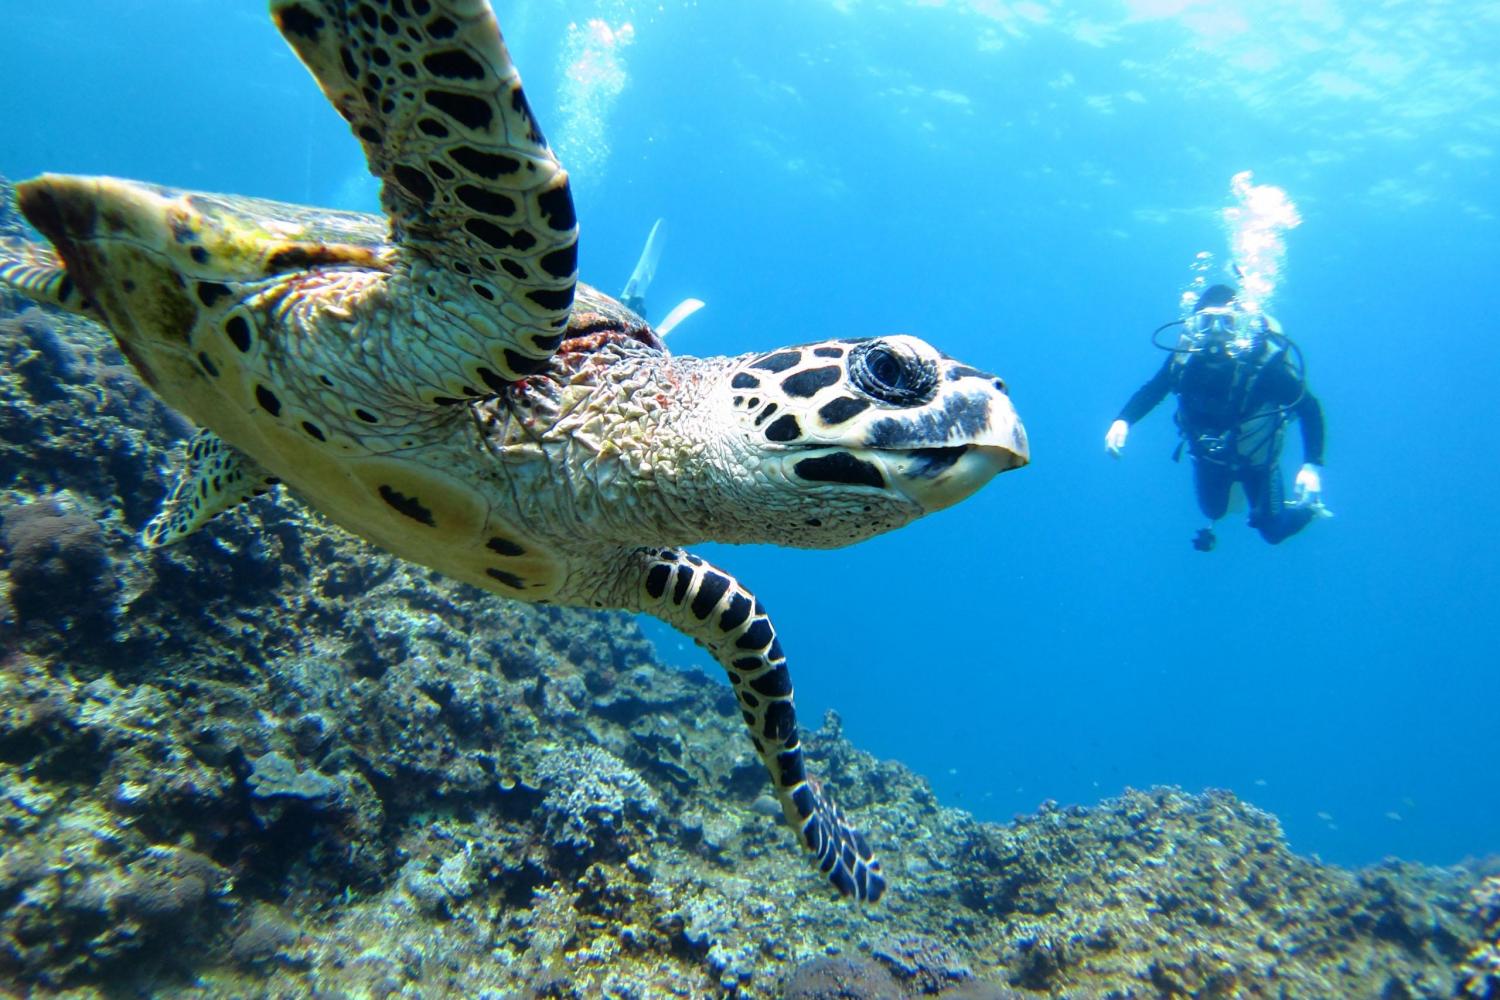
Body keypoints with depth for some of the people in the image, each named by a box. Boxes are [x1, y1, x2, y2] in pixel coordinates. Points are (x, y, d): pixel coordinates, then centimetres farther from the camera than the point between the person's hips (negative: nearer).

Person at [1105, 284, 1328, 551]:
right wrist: (1123, 421, -29)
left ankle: (1309, 505, 42)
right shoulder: (1185, 356, -26)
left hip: (1255, 458, -3)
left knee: (1274, 531, 12)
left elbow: (1309, 407, -27)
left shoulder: (1264, 362, -36)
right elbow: (1152, 389, -11)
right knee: (1213, 511, 25)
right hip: (1209, 456, 3)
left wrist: (1313, 464, -35)